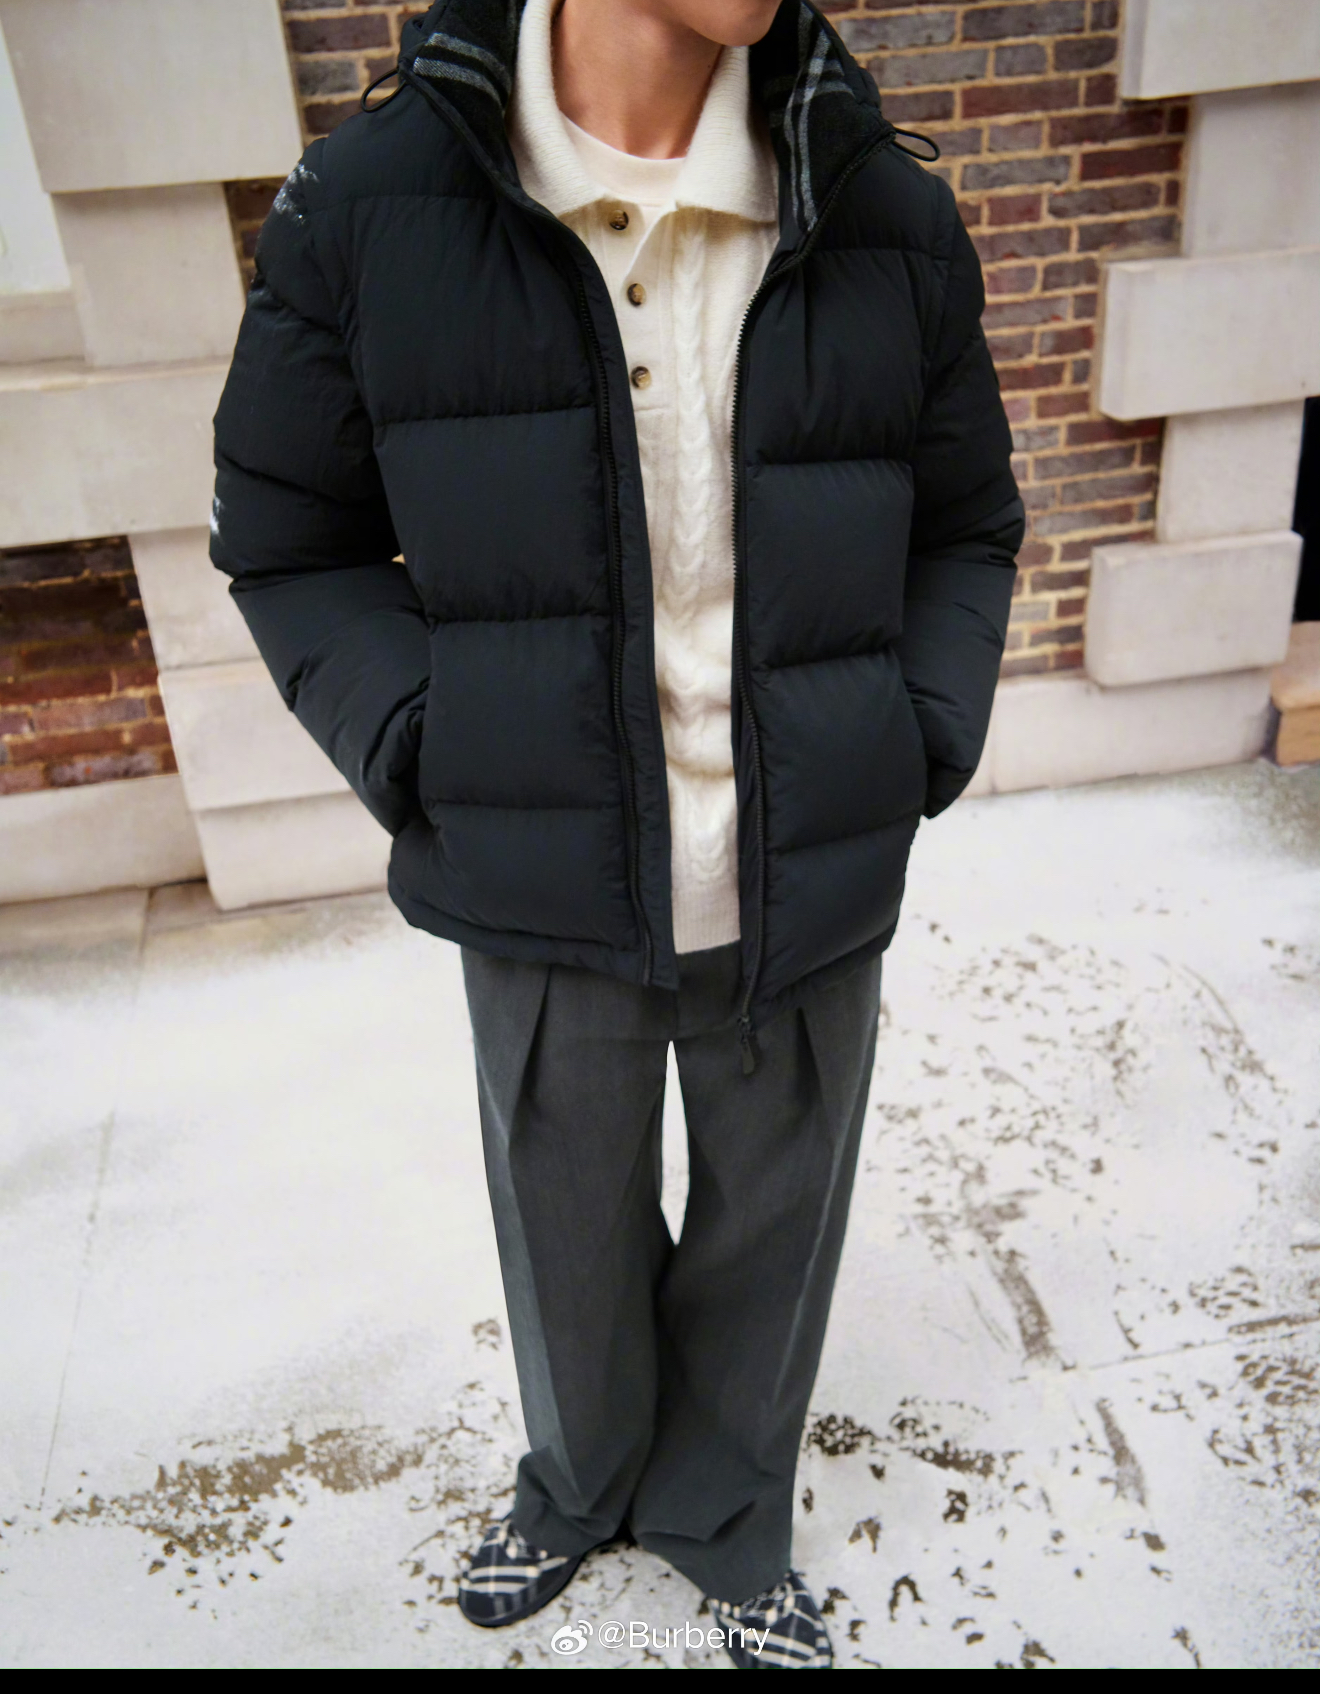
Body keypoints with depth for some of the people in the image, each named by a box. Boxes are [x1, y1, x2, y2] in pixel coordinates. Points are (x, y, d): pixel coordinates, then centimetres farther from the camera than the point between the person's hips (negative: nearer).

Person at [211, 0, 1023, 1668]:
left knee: (768, 1234, 20)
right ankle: (578, 1484, 56)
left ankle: (726, 1524, 52)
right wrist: (428, 764, -12)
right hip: (544, 900, -1)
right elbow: (287, 542, 0)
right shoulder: (363, 205, -8)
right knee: (568, 1231, 22)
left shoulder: (889, 225, -4)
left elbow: (967, 530, 8)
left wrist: (916, 750, -6)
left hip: (811, 899, 2)